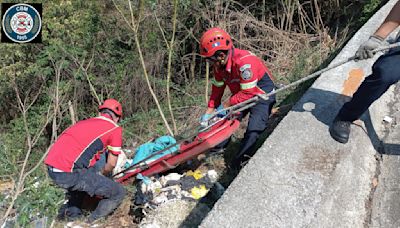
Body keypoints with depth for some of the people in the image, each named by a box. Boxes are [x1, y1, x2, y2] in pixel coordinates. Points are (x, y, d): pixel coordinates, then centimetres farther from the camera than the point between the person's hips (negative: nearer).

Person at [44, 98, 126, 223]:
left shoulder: (85, 122, 24)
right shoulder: (115, 129, 4)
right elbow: (111, 164, 10)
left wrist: (97, 177, 42)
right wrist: (102, 175, 31)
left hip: (51, 168, 8)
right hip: (68, 173, -8)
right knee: (118, 193, 2)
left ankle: (71, 214, 39)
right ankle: (92, 222, 9)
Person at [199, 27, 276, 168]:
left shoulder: (244, 62, -36)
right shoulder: (219, 64, -10)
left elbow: (248, 93, -31)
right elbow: (217, 88, 0)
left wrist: (226, 104, -22)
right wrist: (209, 111, -3)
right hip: (241, 94, 8)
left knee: (253, 130, -17)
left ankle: (241, 160, -1)